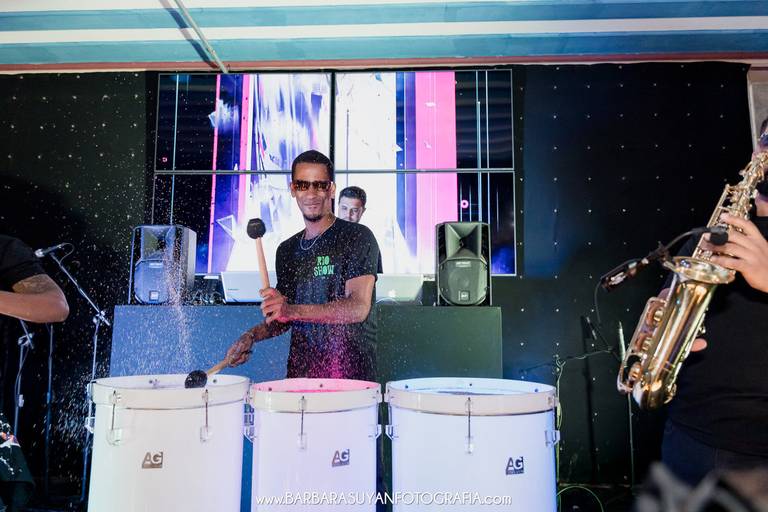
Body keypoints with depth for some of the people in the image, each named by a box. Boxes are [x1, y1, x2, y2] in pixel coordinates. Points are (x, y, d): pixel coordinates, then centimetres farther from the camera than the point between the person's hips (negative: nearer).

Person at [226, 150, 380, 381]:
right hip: (299, 372, 5)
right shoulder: (287, 250, 13)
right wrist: (252, 335, 2)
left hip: (351, 372, -5)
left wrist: (293, 311, -25)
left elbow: (359, 308, -17)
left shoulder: (357, 238, -6)